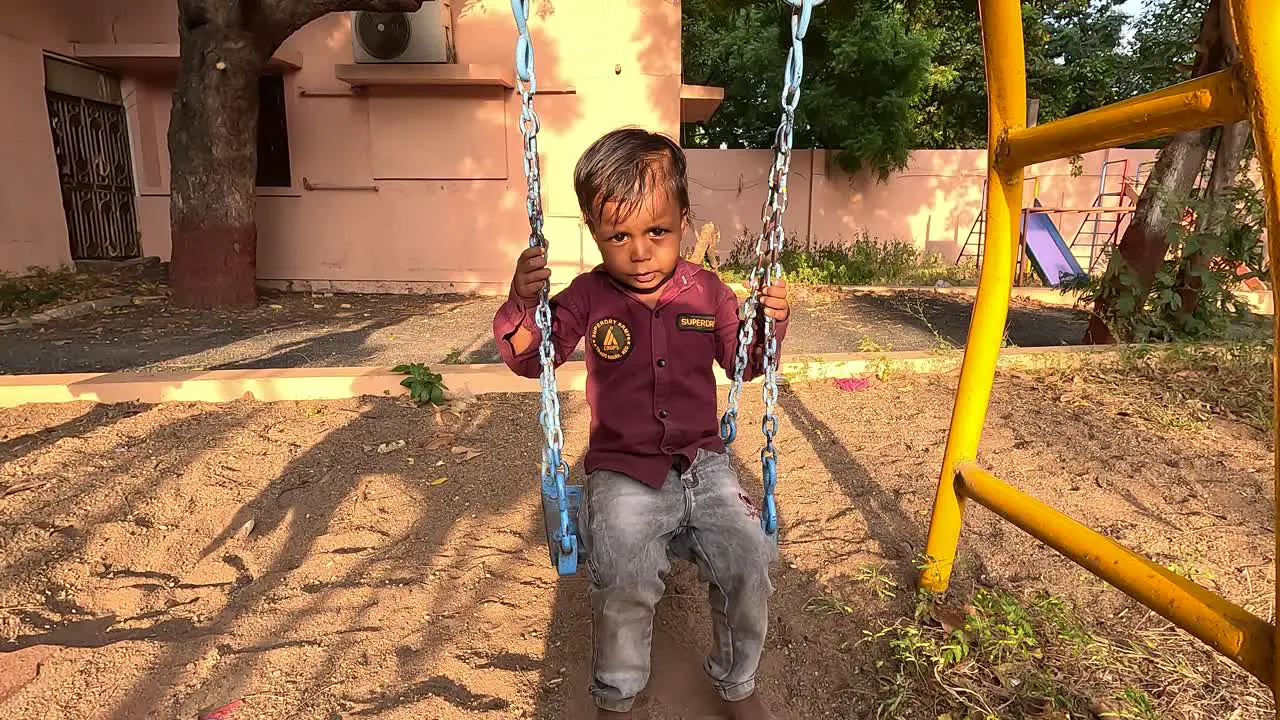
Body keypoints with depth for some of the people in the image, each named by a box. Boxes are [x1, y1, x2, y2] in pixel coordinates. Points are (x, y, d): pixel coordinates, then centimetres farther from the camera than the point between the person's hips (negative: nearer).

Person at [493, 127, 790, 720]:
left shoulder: (707, 291, 3)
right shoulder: (589, 297, -3)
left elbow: (745, 364, 15)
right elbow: (532, 359, -1)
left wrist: (770, 323, -6)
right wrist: (522, 304, -21)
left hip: (702, 464, 3)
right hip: (622, 473, -2)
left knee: (749, 564, -12)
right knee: (624, 585, -22)